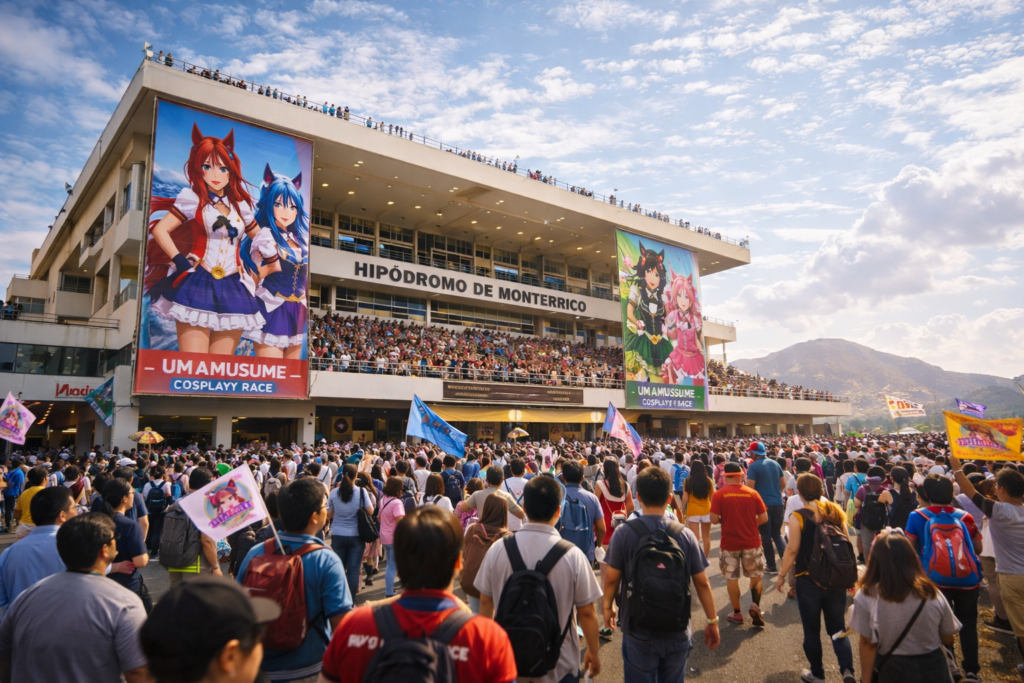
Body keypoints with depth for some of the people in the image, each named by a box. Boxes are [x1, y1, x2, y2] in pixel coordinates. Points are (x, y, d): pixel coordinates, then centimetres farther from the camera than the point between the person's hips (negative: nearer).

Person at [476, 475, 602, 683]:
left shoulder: (498, 549, -12)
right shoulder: (572, 555, -18)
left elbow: (486, 603, 0)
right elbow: (587, 612, -9)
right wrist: (593, 651, 8)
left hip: (507, 661, 2)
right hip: (558, 666, -1)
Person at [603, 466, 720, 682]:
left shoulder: (625, 533, -15)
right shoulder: (685, 534, -9)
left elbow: (611, 578, -8)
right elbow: (702, 583, -4)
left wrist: (607, 607, 10)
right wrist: (712, 621, 10)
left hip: (639, 632, -2)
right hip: (677, 632, 2)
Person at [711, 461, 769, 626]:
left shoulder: (719, 494, -10)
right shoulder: (752, 493, -5)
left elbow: (714, 520, -13)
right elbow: (764, 518, -3)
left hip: (729, 543, -1)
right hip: (752, 542, 2)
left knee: (732, 578, 12)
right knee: (756, 575, 19)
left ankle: (737, 613, 19)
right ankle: (755, 605, 1)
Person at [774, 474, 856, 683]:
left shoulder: (797, 517, -14)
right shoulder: (835, 511, -2)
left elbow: (792, 550, -15)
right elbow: (848, 545, 5)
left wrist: (781, 576, -3)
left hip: (808, 580, -4)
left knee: (812, 630, 13)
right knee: (838, 628, 17)